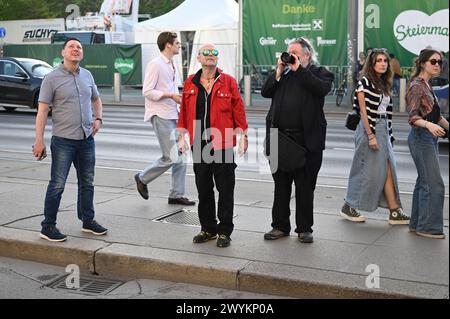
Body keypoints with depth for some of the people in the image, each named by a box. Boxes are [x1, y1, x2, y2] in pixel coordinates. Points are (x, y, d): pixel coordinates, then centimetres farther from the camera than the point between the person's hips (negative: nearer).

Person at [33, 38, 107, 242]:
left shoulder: (87, 75, 9)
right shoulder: (52, 78, -7)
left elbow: (96, 99, 25)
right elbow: (42, 110, -9)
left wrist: (98, 119, 7)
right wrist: (39, 141, -14)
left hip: (87, 139, 6)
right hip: (63, 140, -6)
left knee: (87, 182, 14)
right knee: (57, 184, -3)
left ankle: (88, 221, 27)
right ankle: (48, 227, 7)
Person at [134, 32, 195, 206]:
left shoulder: (171, 65, 16)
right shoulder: (155, 64, -11)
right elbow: (147, 91, -17)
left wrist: (180, 98, 10)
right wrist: (171, 95, -20)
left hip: (173, 115, 9)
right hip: (161, 116, -9)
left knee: (182, 155, 7)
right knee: (171, 157, -9)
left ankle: (176, 195, 15)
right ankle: (142, 178, 13)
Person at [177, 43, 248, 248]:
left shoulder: (228, 82, 0)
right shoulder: (190, 83, 8)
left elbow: (238, 110, 0)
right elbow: (184, 111, 12)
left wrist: (242, 137, -3)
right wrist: (182, 137, 10)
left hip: (223, 145, -3)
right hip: (199, 146, 3)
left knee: (225, 190, 2)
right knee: (203, 189, 11)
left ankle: (224, 231, 12)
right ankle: (208, 229, 23)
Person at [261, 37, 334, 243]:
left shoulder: (319, 72, 3)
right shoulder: (284, 72, 14)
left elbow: (323, 88, -18)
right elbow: (265, 92, 6)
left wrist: (299, 69, -12)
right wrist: (279, 72, -3)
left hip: (306, 139, -4)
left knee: (305, 187, 5)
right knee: (281, 185, 12)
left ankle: (304, 228, 16)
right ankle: (280, 226, 22)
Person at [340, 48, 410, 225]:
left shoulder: (384, 85, 15)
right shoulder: (365, 82, -7)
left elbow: (387, 111, 14)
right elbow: (363, 111, -13)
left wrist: (389, 134, 10)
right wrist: (371, 136, -17)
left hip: (384, 130, 7)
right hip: (369, 129, -7)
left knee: (388, 170, 3)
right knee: (367, 171, -2)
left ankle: (395, 212, 4)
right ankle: (348, 207, 12)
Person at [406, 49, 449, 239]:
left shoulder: (427, 86, 15)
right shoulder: (416, 86, -12)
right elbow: (413, 117, -20)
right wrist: (429, 125, -37)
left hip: (429, 138, 10)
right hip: (421, 137, -10)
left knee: (424, 182, 11)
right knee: (434, 184, -10)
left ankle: (417, 223, 18)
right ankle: (428, 226, -4)